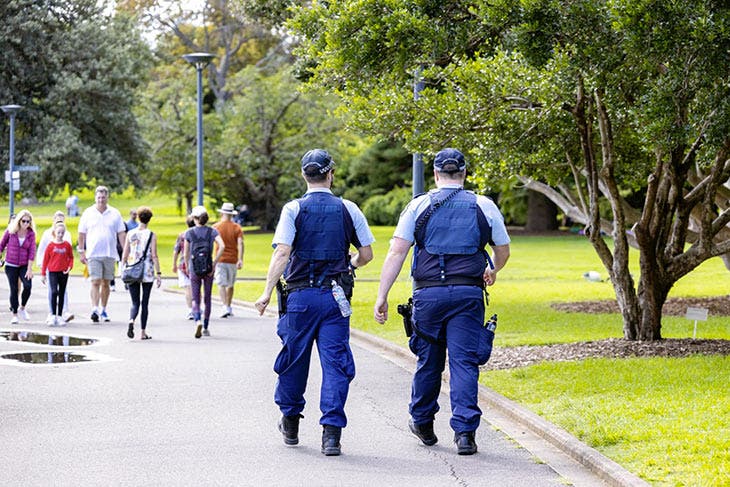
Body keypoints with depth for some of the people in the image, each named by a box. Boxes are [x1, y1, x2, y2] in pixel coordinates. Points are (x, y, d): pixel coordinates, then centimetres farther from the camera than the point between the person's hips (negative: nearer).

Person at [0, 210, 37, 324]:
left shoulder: (31, 233, -5)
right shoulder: (11, 231, -5)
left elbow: (32, 251, -6)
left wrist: (29, 269, -9)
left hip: (24, 265, 0)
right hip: (11, 265, 0)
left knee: (28, 286, -17)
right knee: (14, 290, 1)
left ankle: (22, 308, 7)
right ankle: (14, 315, 13)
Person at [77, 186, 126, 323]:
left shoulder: (115, 214, 5)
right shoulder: (88, 213, 4)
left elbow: (121, 234, 7)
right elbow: (82, 234, 8)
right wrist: (81, 252, 3)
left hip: (110, 254, 2)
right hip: (93, 254, -2)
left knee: (106, 283, 8)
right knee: (95, 282, -11)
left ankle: (103, 310, 18)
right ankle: (95, 310, -18)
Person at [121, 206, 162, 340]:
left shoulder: (130, 234, 2)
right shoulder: (151, 235, -4)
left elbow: (125, 254, 3)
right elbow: (154, 256, -8)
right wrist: (158, 273, -5)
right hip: (147, 273, -2)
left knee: (135, 303, 6)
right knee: (145, 303, 9)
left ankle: (131, 321, -24)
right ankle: (143, 332, 10)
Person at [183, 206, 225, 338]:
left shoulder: (189, 233, -2)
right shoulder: (212, 231, 0)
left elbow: (186, 254, 0)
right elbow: (222, 246, -15)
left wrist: (187, 268, 16)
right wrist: (214, 263, -9)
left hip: (194, 269, -1)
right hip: (208, 268, 1)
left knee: (195, 299, 3)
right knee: (207, 298, 14)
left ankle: (197, 321, -24)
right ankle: (206, 328, 18)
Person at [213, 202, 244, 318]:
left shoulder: (215, 227, -1)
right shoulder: (237, 228, 1)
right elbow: (240, 243, -11)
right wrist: (240, 260, -15)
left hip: (220, 260, -2)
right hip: (233, 260, 2)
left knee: (221, 284, -5)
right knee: (230, 284, 15)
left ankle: (225, 307, -21)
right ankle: (229, 308, 21)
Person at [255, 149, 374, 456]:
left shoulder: (293, 209, -3)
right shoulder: (348, 209, 2)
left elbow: (282, 253, -13)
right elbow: (366, 254, 6)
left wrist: (267, 292, -13)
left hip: (300, 295, 0)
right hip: (336, 297, 0)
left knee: (293, 359, 14)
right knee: (335, 363, 0)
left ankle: (290, 423, 31)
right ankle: (331, 433, -9)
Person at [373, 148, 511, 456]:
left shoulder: (419, 206, 4)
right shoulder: (484, 207, 6)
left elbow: (397, 252, -3)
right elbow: (503, 251, 15)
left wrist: (382, 296, -3)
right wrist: (493, 271, 38)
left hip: (428, 294, 1)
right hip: (468, 294, -1)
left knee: (428, 360, 15)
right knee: (464, 363, 0)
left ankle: (422, 423, 32)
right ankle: (464, 431, -9)